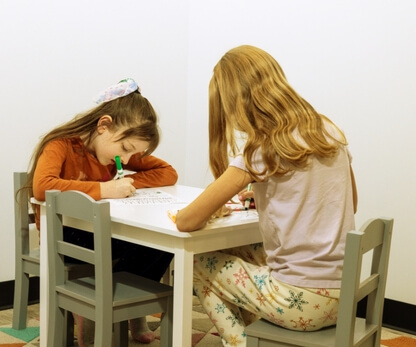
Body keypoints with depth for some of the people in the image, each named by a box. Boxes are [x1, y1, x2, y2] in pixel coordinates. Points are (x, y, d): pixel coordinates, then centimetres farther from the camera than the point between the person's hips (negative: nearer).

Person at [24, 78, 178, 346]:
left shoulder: (119, 149, 2)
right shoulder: (61, 145, -16)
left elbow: (168, 173, 1)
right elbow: (41, 187, -36)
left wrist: (127, 182, -15)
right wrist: (102, 189, -34)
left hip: (100, 232, 7)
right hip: (64, 238, -6)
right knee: (139, 245, -28)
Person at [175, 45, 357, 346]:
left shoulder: (260, 150, -15)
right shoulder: (329, 132, 3)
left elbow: (187, 222, -14)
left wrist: (211, 207, 9)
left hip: (302, 300, -7)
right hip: (343, 293, 7)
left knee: (199, 263, 16)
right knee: (238, 255, 28)